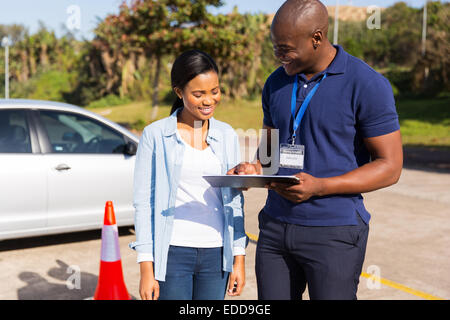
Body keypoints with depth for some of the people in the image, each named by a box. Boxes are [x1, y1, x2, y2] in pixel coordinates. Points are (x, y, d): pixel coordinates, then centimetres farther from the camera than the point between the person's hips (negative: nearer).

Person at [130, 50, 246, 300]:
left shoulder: (227, 136, 7)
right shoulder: (156, 135, -2)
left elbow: (235, 200, 10)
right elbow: (144, 202, -2)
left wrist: (239, 259, 6)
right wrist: (146, 269, -6)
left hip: (216, 254, 3)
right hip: (172, 253, -3)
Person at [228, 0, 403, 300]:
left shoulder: (367, 85, -10)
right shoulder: (277, 83, 8)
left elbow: (390, 167, -10)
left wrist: (319, 186, -21)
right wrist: (255, 169, -4)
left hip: (335, 232, -5)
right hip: (275, 227, 5)